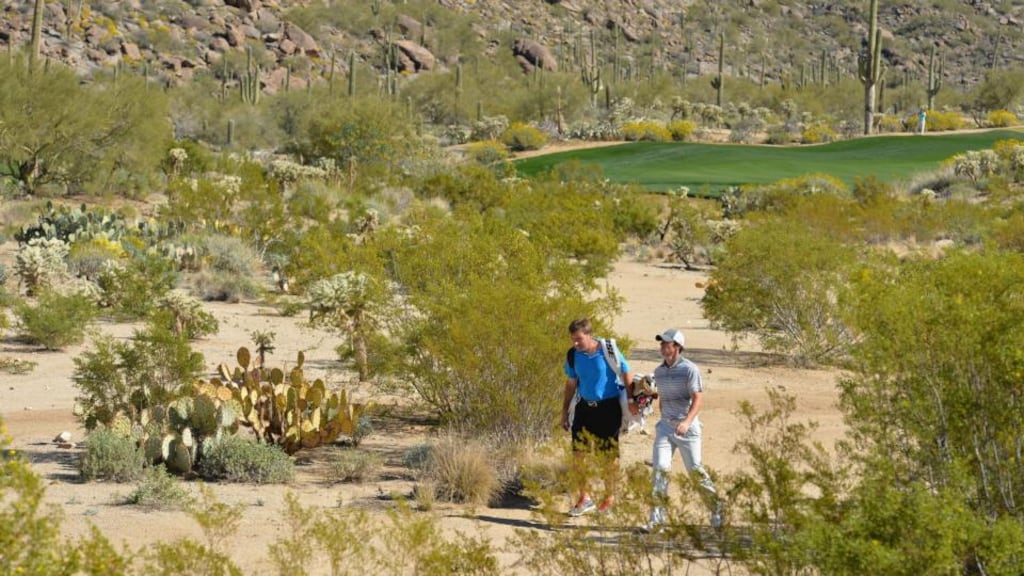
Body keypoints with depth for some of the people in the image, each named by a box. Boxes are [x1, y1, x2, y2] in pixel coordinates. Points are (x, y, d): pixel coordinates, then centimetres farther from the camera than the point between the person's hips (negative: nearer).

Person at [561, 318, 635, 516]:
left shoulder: (608, 351, -14)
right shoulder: (573, 355, -1)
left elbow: (626, 375, -3)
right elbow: (571, 384, 11)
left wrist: (631, 401, -4)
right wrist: (565, 411, 12)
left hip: (608, 408, -4)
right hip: (584, 408, 4)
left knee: (608, 455, 4)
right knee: (578, 454, -1)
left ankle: (609, 496, 21)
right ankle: (584, 498, 12)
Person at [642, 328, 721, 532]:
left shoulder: (689, 369, -9)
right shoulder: (658, 371, 10)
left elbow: (698, 399, -15)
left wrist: (687, 422, -29)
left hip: (687, 426, -5)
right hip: (665, 424, 5)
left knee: (695, 469, -1)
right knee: (660, 467, -8)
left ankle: (716, 508, 18)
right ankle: (657, 516, -7)